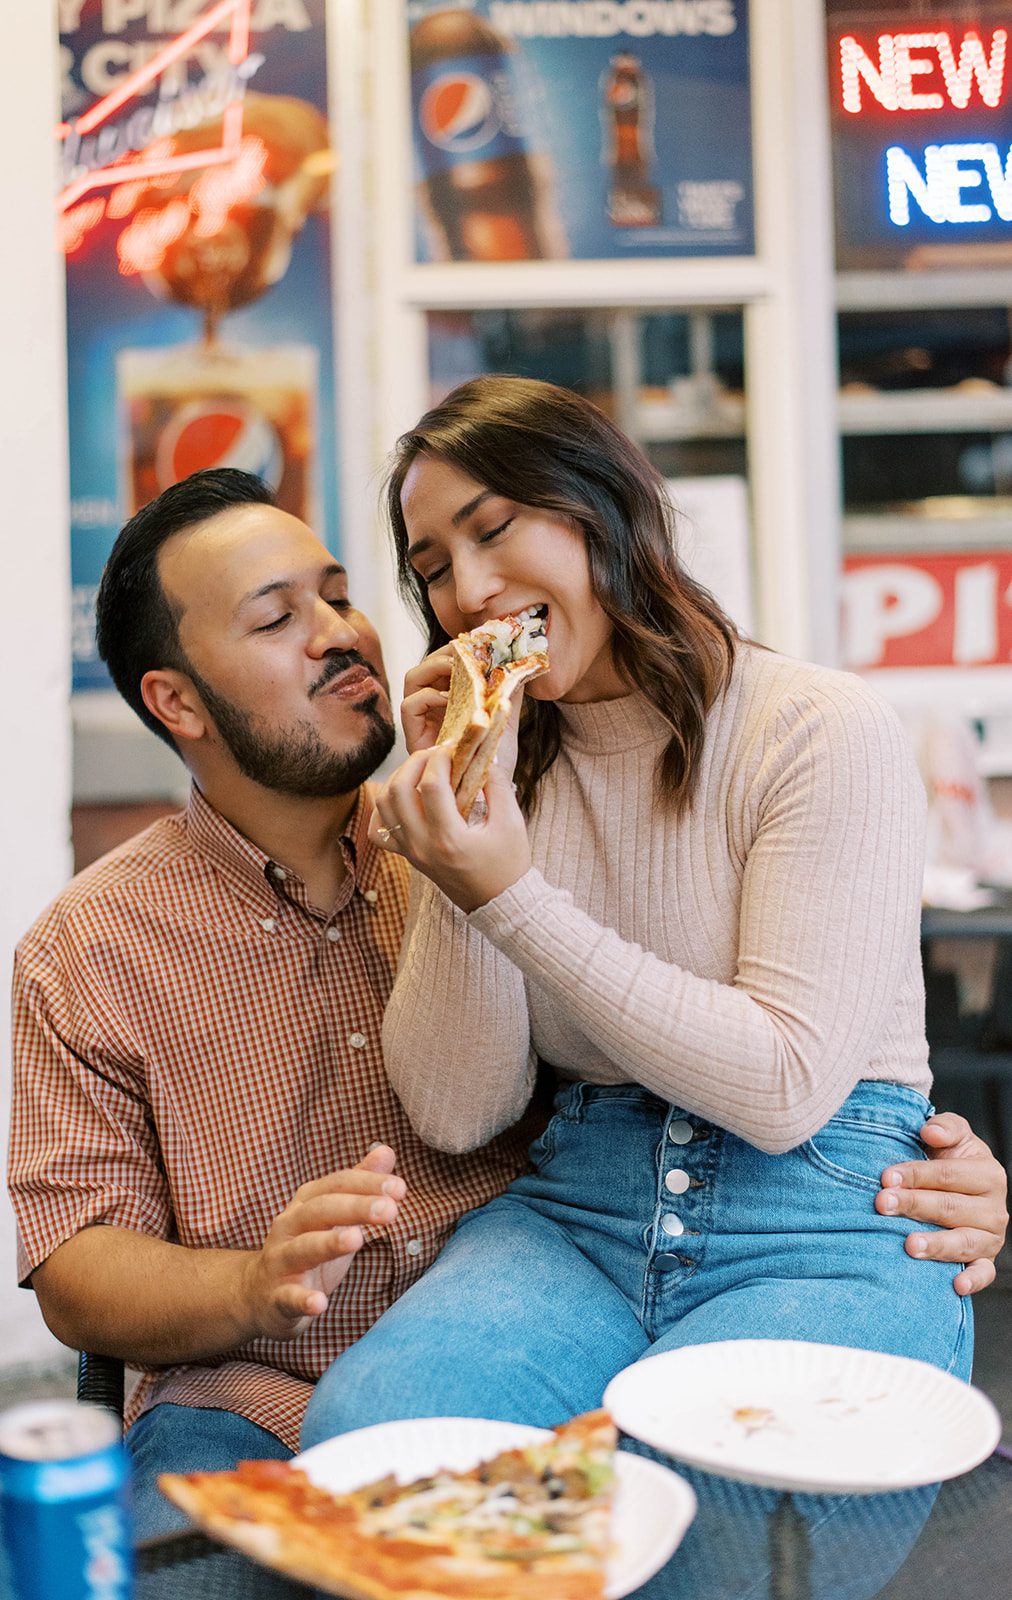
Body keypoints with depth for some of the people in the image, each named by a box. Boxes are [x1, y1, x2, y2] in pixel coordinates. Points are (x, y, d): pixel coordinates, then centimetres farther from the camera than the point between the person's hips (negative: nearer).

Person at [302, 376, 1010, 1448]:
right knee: (360, 1426, -25)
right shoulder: (507, 768, 8)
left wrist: (515, 901, -18)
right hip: (577, 1211, 4)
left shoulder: (823, 731, -7)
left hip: (832, 1225, -3)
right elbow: (454, 1115, -1)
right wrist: (448, 804, -7)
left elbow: (784, 1090, -14)